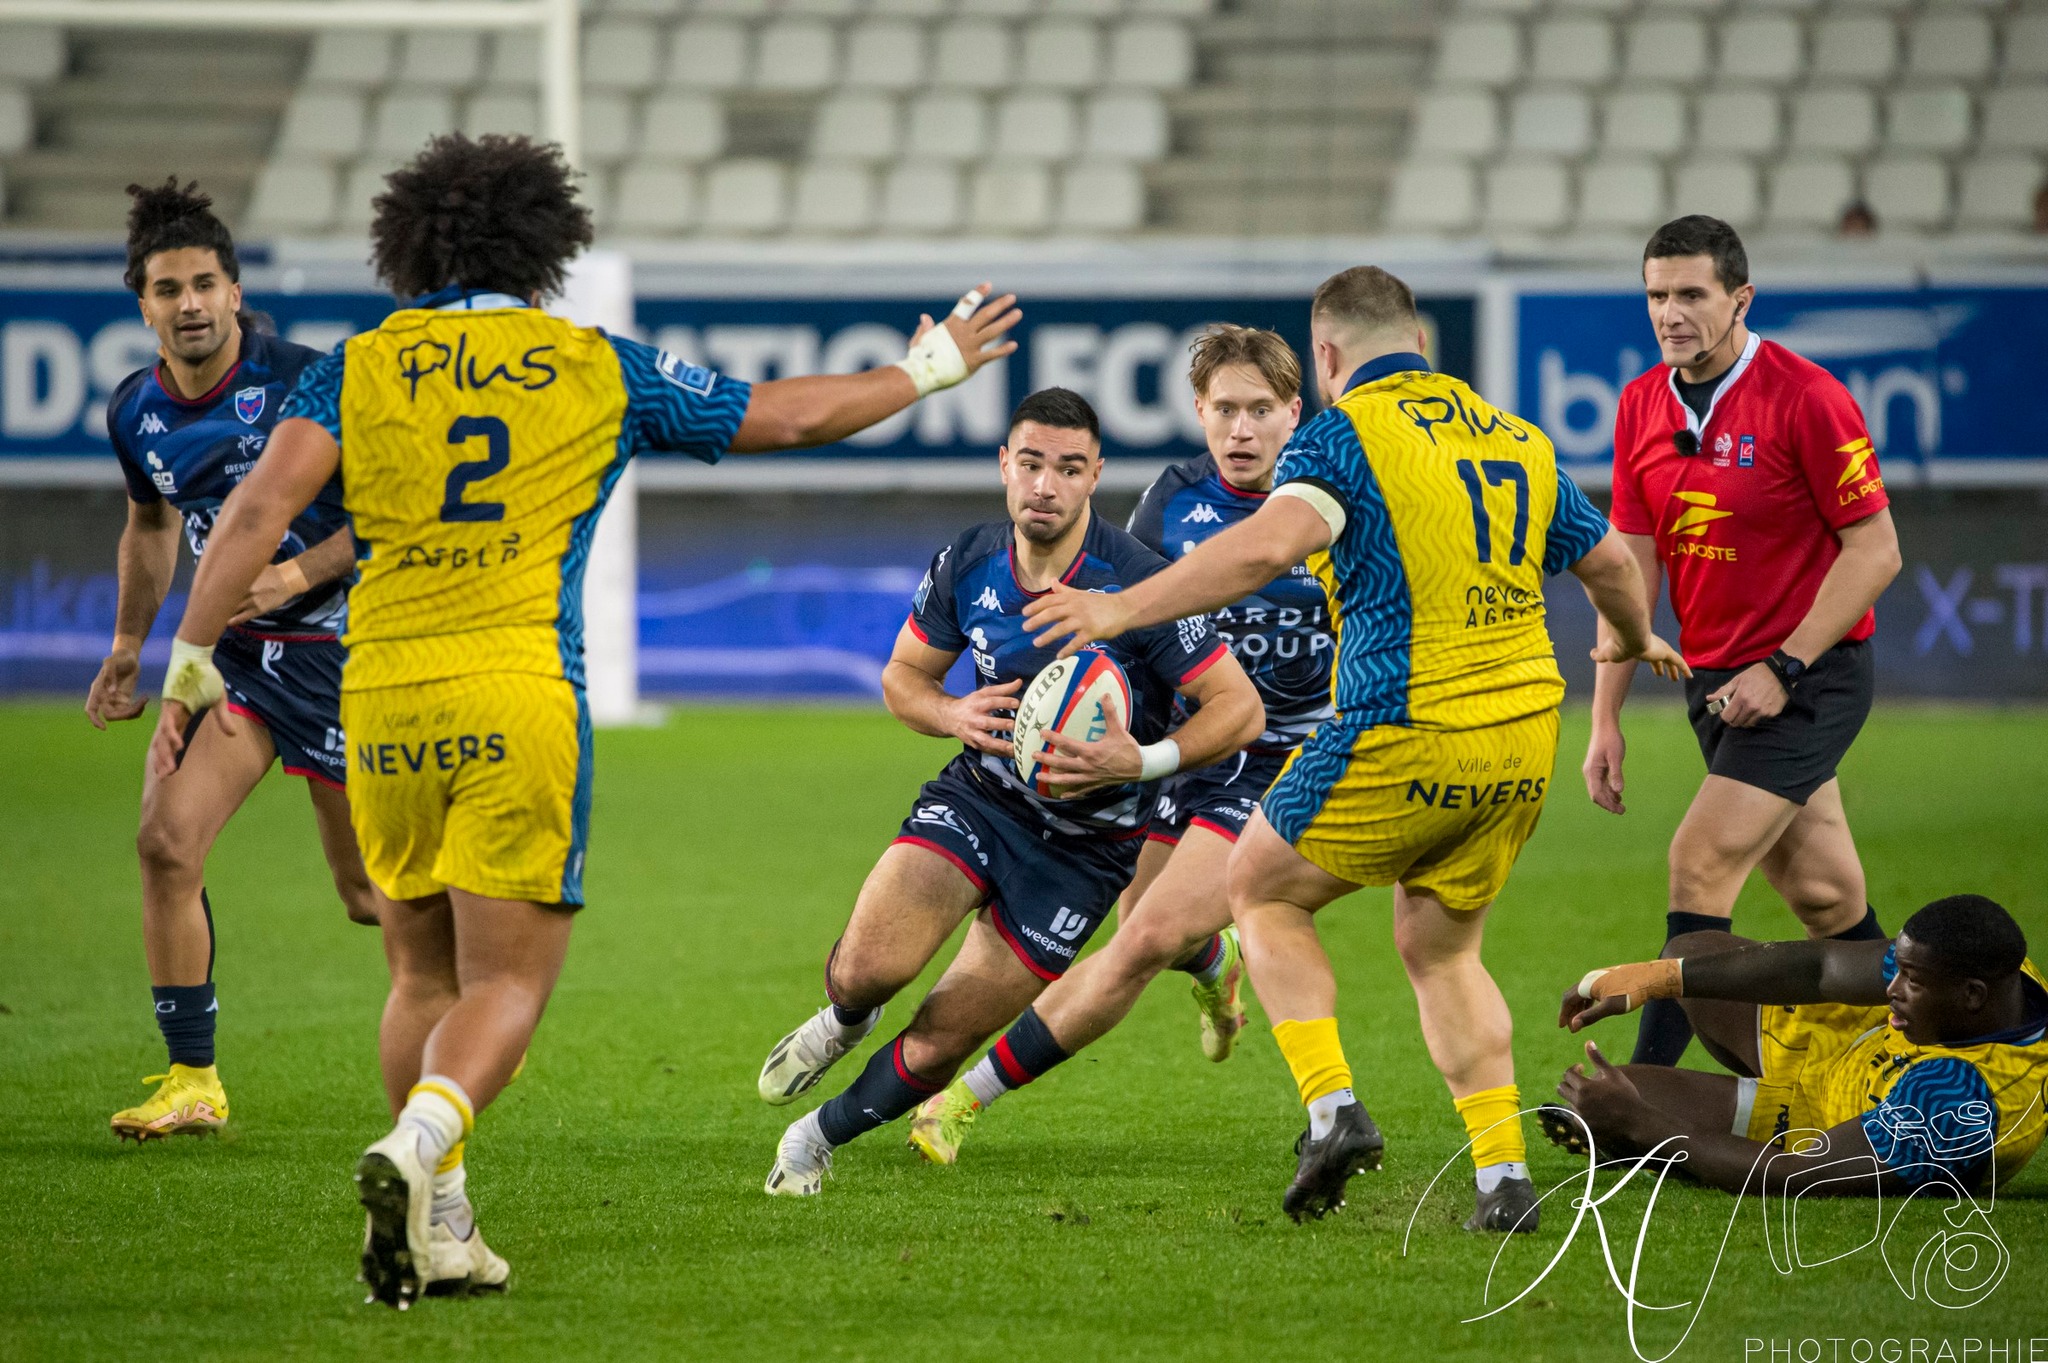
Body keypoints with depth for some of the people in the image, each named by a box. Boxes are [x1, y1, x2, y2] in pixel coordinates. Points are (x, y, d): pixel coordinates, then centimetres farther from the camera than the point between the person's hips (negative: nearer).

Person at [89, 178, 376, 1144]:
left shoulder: (302, 384, -17)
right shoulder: (136, 413, 1)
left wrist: (298, 573, -26)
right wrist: (129, 646, 16)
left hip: (337, 646, -4)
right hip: (231, 653, 4)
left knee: (370, 895, 4)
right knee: (165, 842, -15)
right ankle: (192, 1081, -6)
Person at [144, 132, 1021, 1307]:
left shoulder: (358, 368, 9)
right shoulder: (598, 369, 9)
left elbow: (263, 505, -5)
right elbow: (790, 416, 18)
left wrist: (191, 662, -1)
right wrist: (928, 370, 33)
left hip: (383, 699, 2)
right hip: (519, 696, -2)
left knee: (425, 977, 18)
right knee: (507, 982, 0)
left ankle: (439, 1231, 13)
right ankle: (414, 1151, -28)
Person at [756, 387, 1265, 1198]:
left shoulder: (1137, 584, -22)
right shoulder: (968, 566, -8)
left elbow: (1241, 710, -19)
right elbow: (902, 676, 7)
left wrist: (1144, 762, -35)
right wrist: (955, 715, -16)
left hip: (1085, 845, -2)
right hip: (978, 795, 3)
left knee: (935, 1048, -2)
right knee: (869, 967, -22)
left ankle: (820, 1137, 29)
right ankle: (842, 1023, 17)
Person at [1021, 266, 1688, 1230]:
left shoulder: (1344, 434, -7)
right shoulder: (1516, 438, 14)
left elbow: (1271, 543, -24)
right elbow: (1609, 563, 24)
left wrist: (1122, 608, -23)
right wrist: (1634, 640, 46)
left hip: (1404, 738, -6)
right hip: (1524, 735, 6)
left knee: (1260, 889, 15)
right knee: (1440, 950, 22)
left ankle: (1333, 1108, -1)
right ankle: (1505, 1176, 9)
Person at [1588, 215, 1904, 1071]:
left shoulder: (1805, 399, -16)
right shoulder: (1642, 407, 3)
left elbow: (1875, 550, -13)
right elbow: (1630, 569, 7)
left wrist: (1784, 669, -17)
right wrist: (1606, 719, 2)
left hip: (1809, 679, -6)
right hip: (1715, 681, 6)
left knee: (1701, 864, -16)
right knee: (1822, 896, 10)